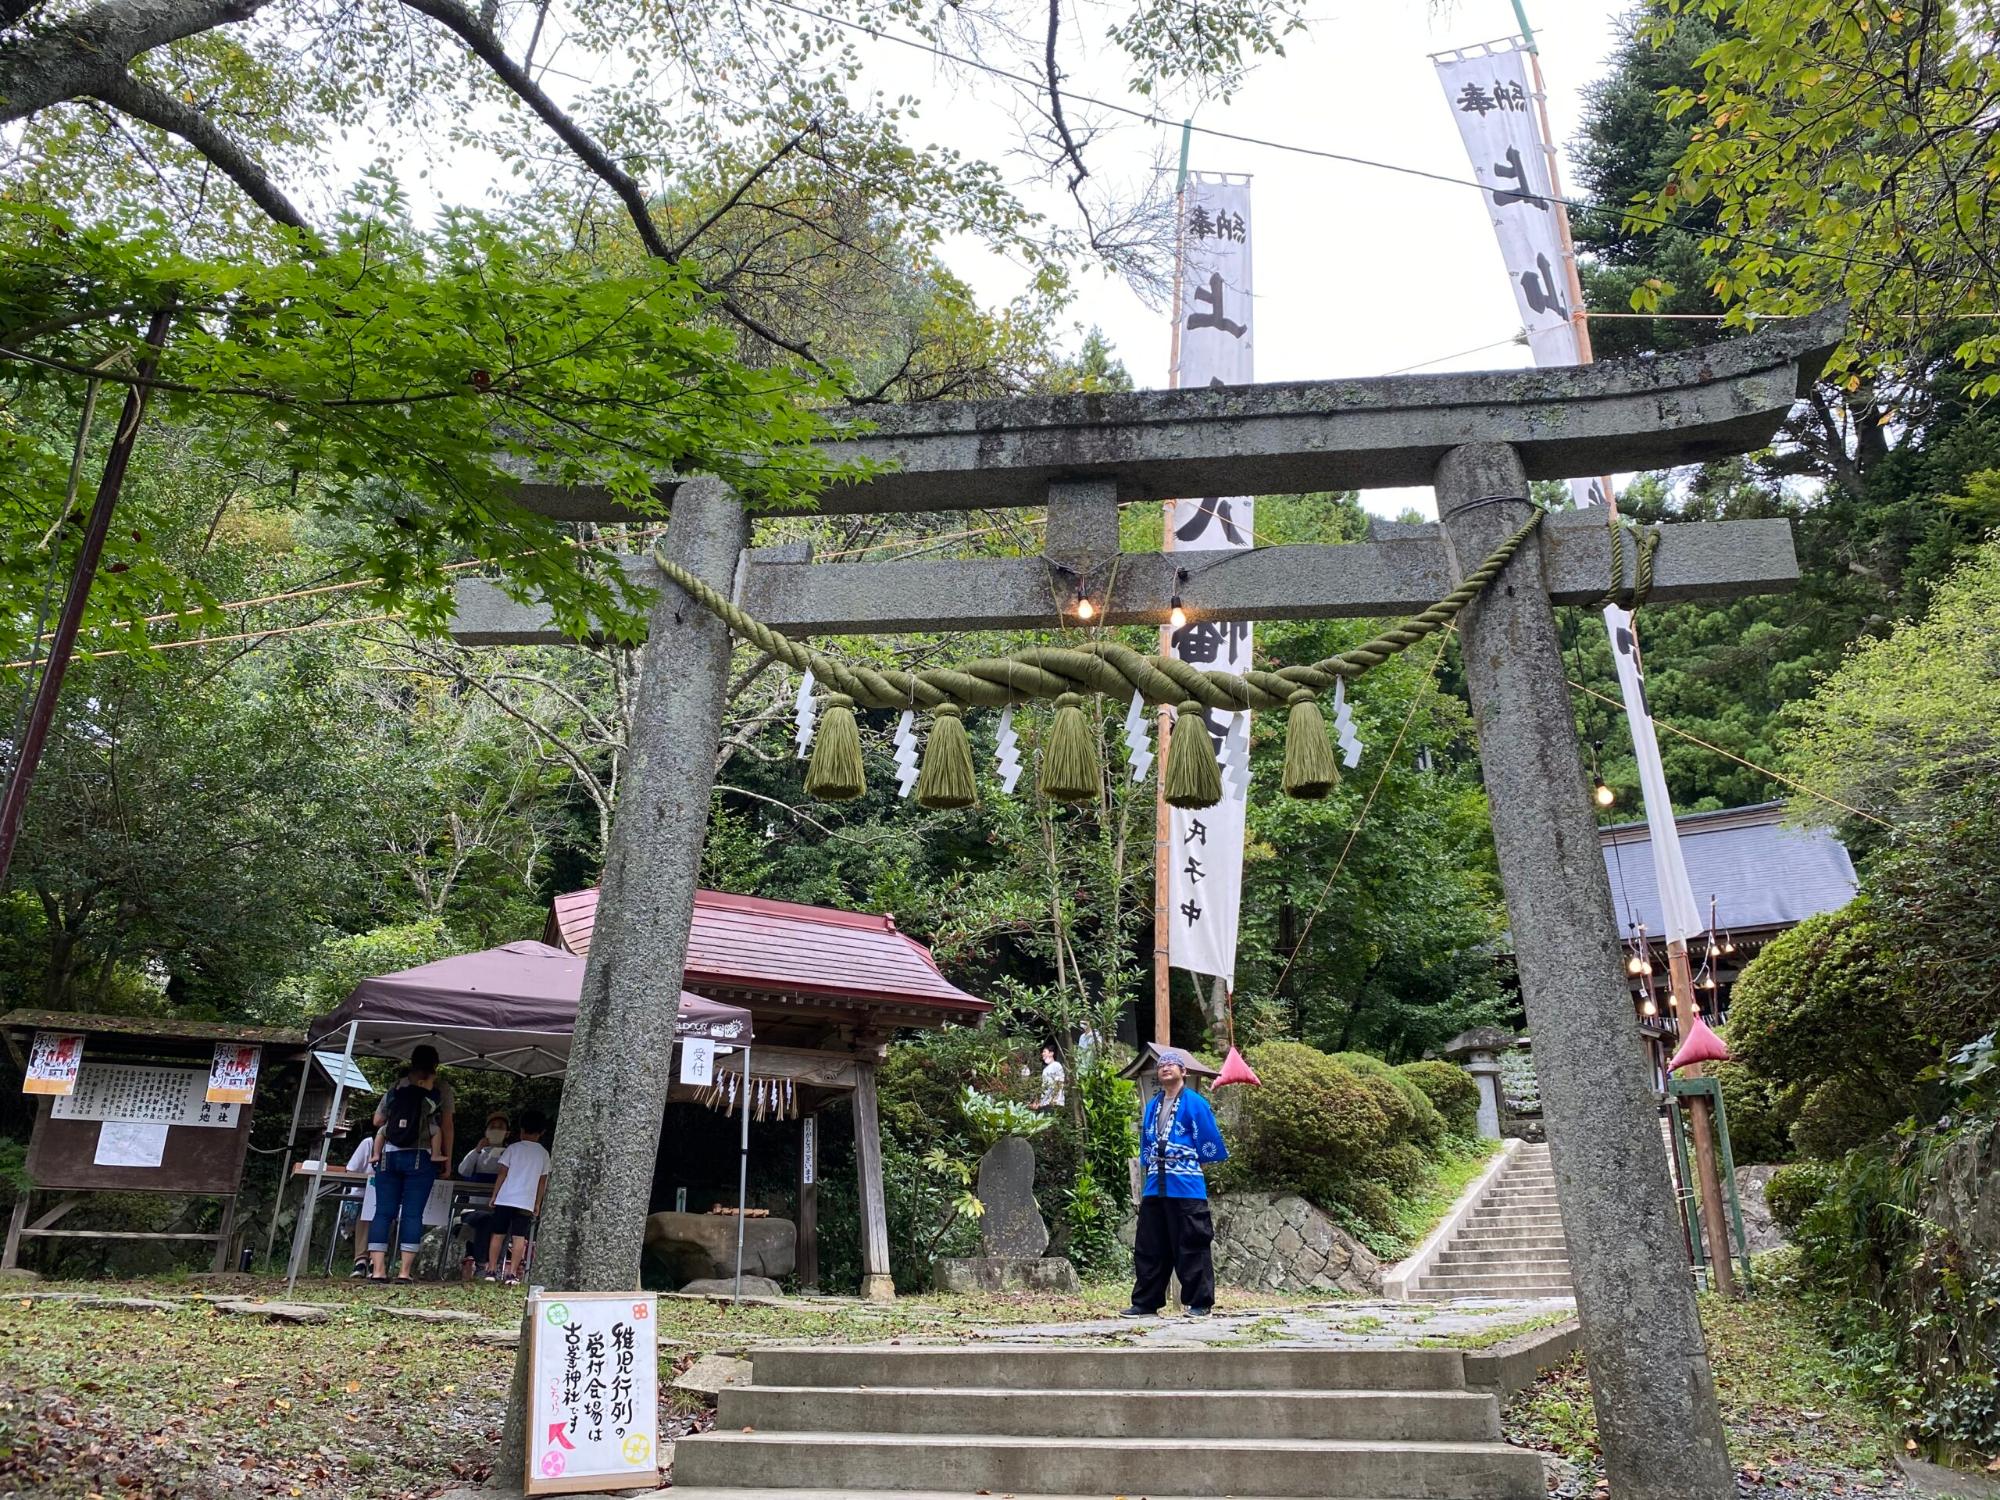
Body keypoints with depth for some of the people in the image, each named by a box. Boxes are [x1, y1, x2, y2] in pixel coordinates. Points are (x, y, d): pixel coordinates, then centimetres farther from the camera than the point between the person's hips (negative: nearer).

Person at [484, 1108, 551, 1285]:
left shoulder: (513, 1148, 1)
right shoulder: (543, 1153, 7)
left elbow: (502, 1174, 0)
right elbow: (543, 1181, 9)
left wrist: (494, 1196, 8)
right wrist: (537, 1204, 16)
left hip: (505, 1198, -1)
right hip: (527, 1202, 1)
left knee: (498, 1235, 8)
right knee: (519, 1238, 1)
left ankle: (491, 1271, 10)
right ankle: (512, 1274, -3)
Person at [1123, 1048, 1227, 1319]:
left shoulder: (1195, 1104, -5)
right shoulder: (1152, 1105, 15)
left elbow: (1209, 1143, -6)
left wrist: (1189, 1162, 2)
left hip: (1186, 1187, -6)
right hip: (1155, 1187, 7)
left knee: (1192, 1246, -2)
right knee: (1149, 1248, 10)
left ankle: (1200, 1303, 8)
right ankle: (1145, 1302, 17)